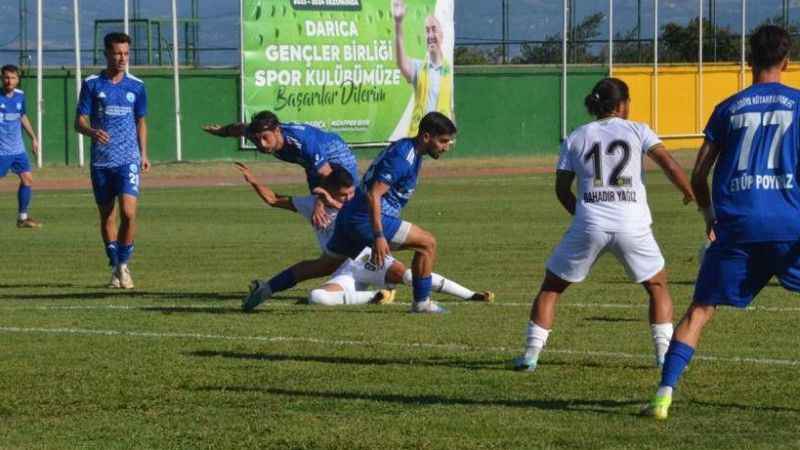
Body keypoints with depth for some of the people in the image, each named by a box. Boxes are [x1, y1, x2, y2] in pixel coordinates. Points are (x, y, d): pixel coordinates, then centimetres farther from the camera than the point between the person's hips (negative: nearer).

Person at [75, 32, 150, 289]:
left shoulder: (136, 86, 6)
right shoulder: (92, 84, 0)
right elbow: (79, 122, -2)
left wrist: (143, 154, 11)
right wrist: (92, 131, -23)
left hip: (128, 160, 0)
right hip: (101, 161, 0)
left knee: (128, 212, -16)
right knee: (106, 215, 7)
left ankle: (123, 264, -1)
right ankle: (115, 268, 19)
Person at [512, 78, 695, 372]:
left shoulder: (575, 139, 13)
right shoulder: (637, 131, 7)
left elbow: (562, 189, 13)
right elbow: (668, 164, -5)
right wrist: (692, 195, 3)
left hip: (589, 225, 1)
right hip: (633, 224, -1)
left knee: (551, 286, 16)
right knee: (657, 286, 20)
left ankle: (531, 354, 7)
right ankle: (665, 353, 9)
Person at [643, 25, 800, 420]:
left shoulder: (729, 108, 11)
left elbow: (698, 174, 12)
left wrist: (709, 216, 26)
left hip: (737, 225, 1)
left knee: (700, 310, 5)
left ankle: (664, 394, -7)